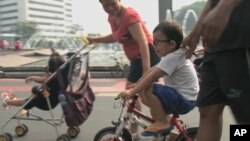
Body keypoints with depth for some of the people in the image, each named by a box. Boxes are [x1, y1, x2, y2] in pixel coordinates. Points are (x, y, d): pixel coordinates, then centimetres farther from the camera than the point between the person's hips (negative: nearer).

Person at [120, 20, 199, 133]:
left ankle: (162, 123, -10)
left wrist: (131, 92, -24)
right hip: (185, 99, 10)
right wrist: (135, 86, 7)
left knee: (148, 89, -20)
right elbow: (151, 70, 9)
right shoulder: (174, 55, 10)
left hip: (183, 100, -10)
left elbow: (152, 77, -26)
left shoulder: (172, 57, -20)